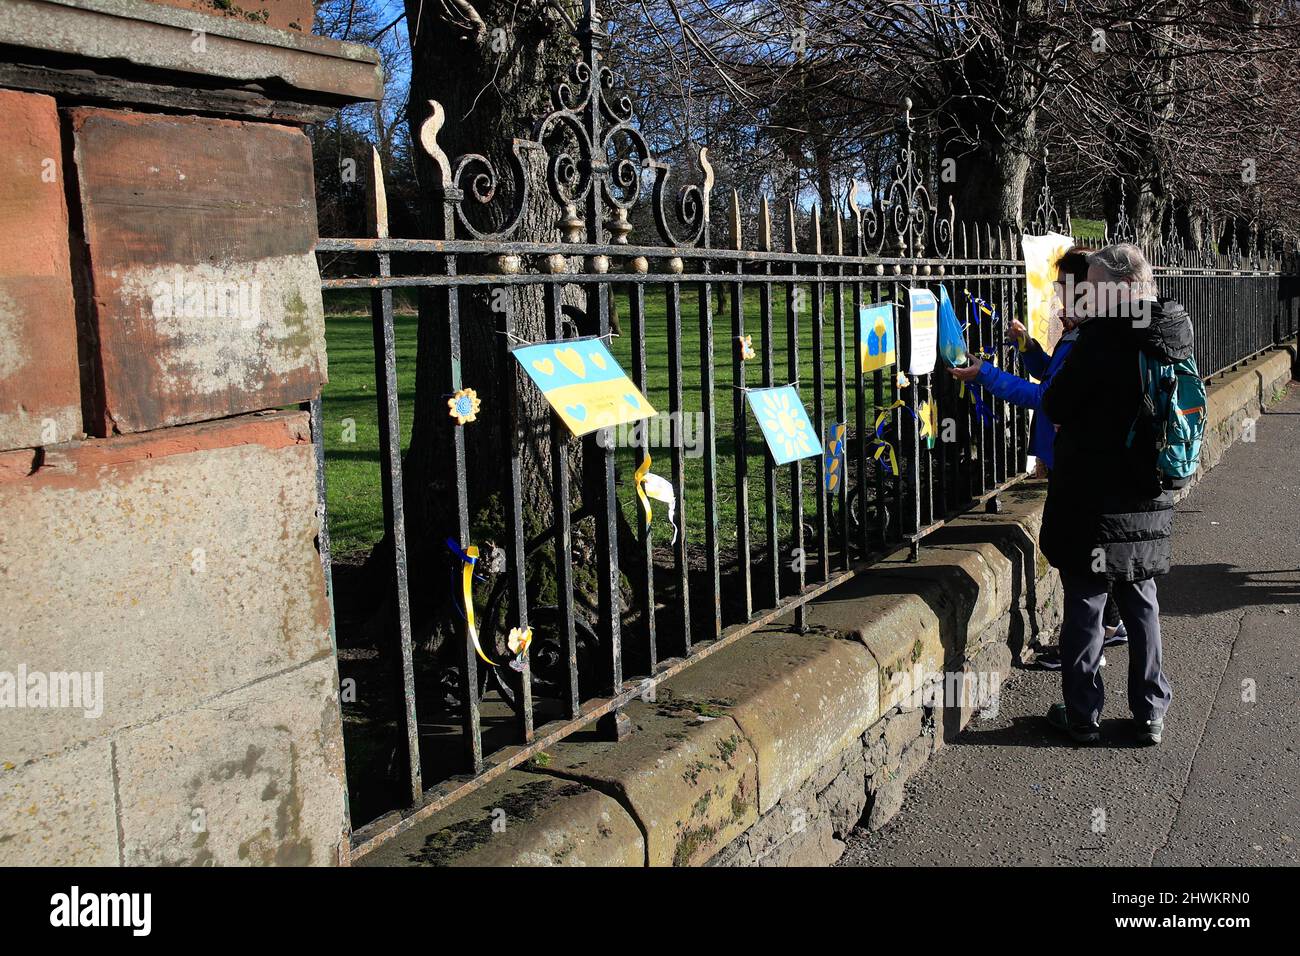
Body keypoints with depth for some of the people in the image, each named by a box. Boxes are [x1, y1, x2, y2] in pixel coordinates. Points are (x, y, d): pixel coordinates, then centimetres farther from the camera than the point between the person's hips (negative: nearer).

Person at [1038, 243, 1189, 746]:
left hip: (1092, 498, -7)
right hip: (1147, 497, 7)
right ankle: (1151, 712, 23)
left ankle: (1083, 715, 13)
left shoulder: (1104, 334, -18)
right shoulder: (1172, 333, 5)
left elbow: (1055, 404, -14)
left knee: (1084, 603, 4)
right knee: (1141, 602, 16)